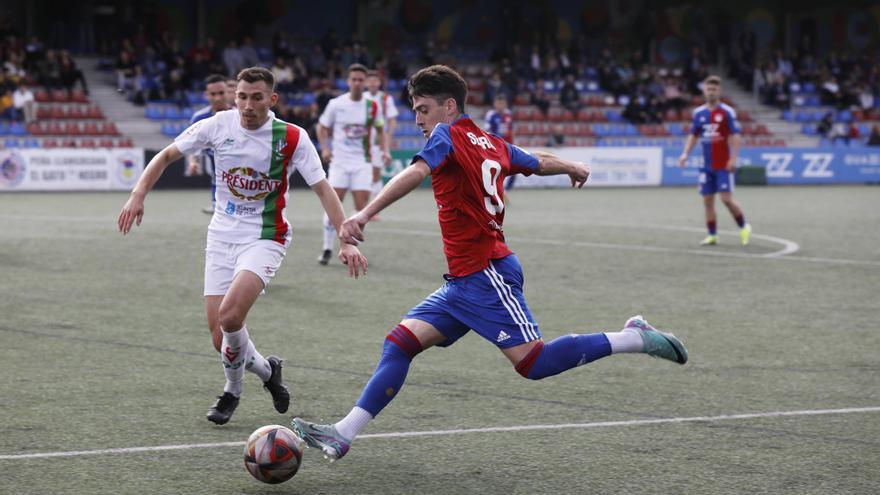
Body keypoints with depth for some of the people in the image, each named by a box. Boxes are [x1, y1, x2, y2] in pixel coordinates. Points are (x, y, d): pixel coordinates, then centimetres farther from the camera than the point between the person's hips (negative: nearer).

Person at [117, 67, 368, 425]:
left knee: (229, 315, -26)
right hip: (222, 236, 3)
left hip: (265, 238, -3)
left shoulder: (292, 138, -11)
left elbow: (322, 189, -9)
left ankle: (232, 390, 3)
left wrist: (346, 240, -19)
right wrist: (138, 195, -9)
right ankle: (267, 370, 30)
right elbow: (167, 155, 5)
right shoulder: (217, 126, -5)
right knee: (221, 338, -3)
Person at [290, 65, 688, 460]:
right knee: (401, 342, 2)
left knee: (533, 362, -13)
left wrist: (364, 214, -39)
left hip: (486, 275, -10)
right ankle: (343, 433, -4)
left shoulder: (448, 135, -8)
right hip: (463, 281, 10)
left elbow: (416, 173, -26)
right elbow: (540, 162, 31)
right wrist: (575, 168, 54)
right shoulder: (494, 145, 15)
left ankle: (635, 338, -3)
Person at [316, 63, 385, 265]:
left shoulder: (372, 107, 2)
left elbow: (379, 129, 17)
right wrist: (324, 148, -7)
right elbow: (322, 127, 9)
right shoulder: (336, 104, -2)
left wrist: (385, 150, 3)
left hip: (362, 162, 1)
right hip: (339, 161, -1)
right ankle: (327, 249, 3)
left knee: (361, 208, -6)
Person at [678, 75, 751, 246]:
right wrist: (685, 153, 3)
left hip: (724, 165, -5)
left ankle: (744, 227, 9)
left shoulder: (727, 112, -6)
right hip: (707, 166, 5)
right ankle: (712, 235, 11)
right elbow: (693, 135, 16)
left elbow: (735, 136, -9)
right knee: (707, 200, 3)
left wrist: (733, 159, -18)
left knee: (726, 198, -11)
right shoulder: (699, 113, 8)